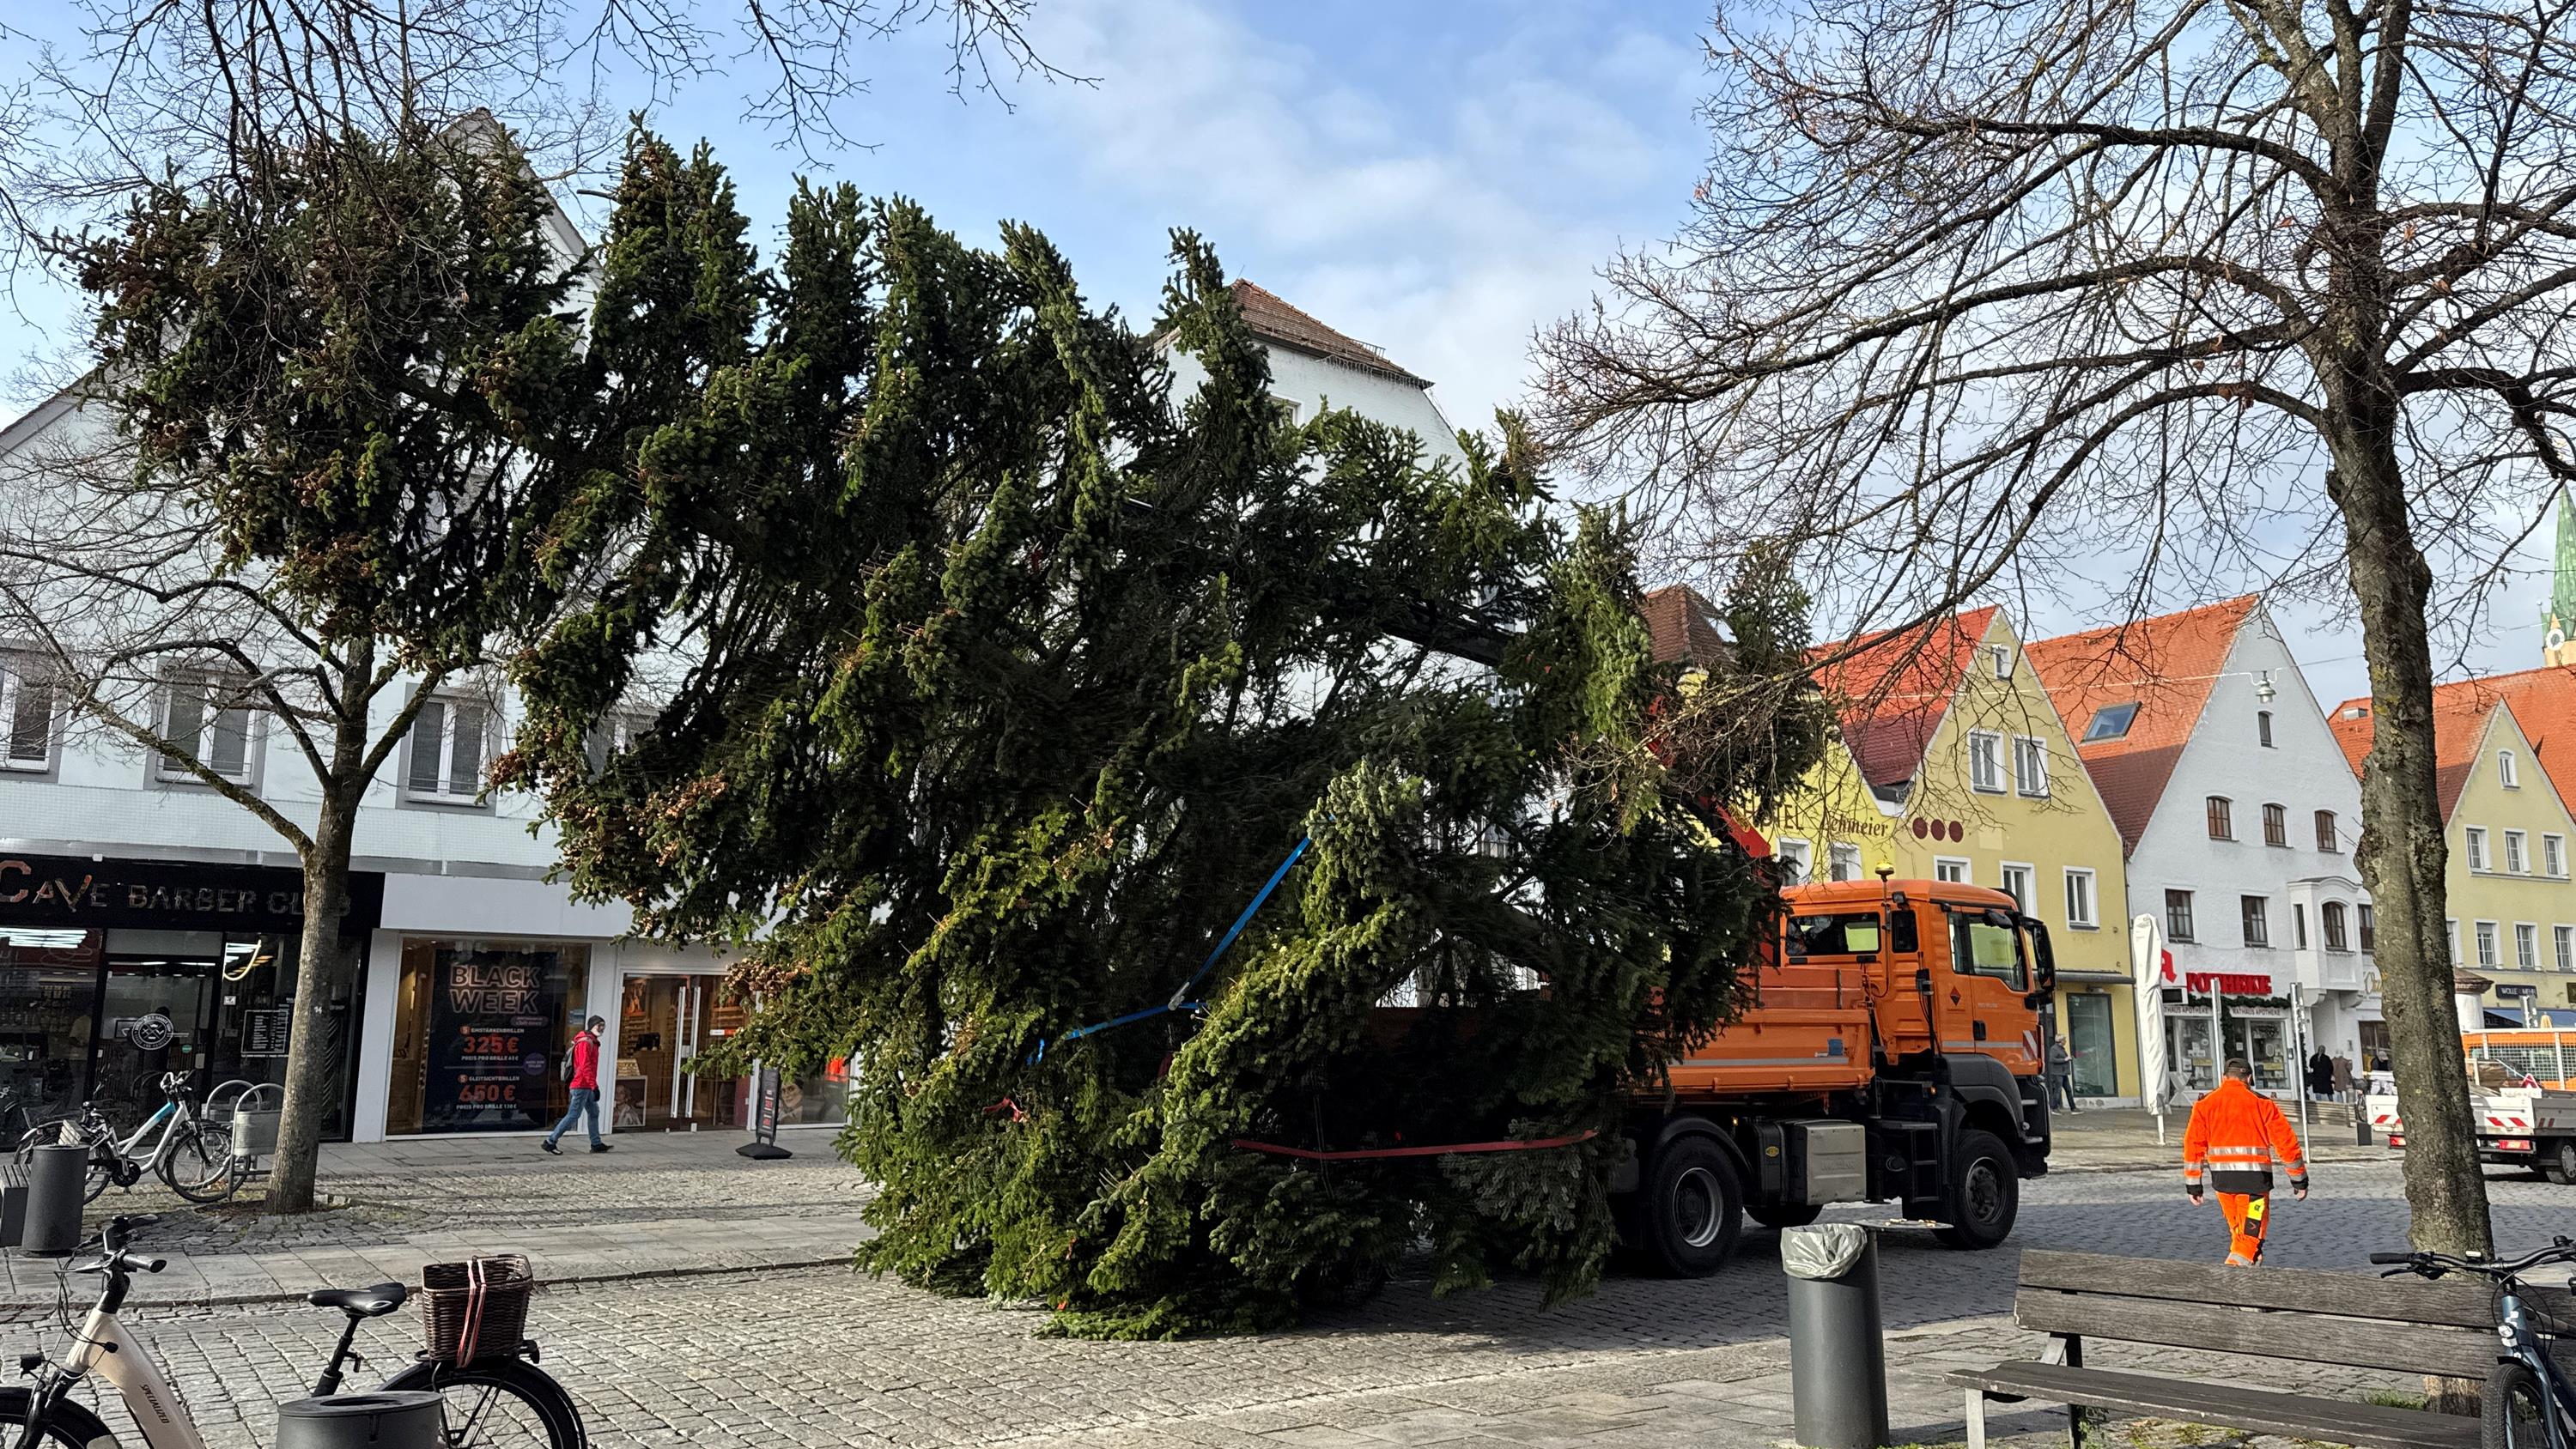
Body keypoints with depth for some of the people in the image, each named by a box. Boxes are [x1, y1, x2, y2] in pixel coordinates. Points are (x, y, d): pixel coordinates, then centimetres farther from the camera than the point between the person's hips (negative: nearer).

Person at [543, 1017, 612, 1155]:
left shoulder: (592, 1042, 17)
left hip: (587, 1086, 10)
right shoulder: (585, 1042, -15)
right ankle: (551, 1141, -2)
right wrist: (594, 1086, -24)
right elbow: (585, 1066, -22)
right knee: (573, 1115, -7)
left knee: (594, 1113, 13)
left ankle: (596, 1144, 18)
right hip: (582, 1085, -10)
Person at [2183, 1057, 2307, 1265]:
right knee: (2252, 1229, 1)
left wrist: (2193, 1185, 8)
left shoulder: (2205, 1104, 7)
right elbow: (2286, 1141, 2)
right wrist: (2299, 1178, 11)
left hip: (2221, 1177, 3)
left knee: (2236, 1228, 21)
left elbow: (2193, 1144, 3)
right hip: (2255, 1176, -3)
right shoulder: (2263, 1103, 3)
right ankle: (2241, 1259, -18)